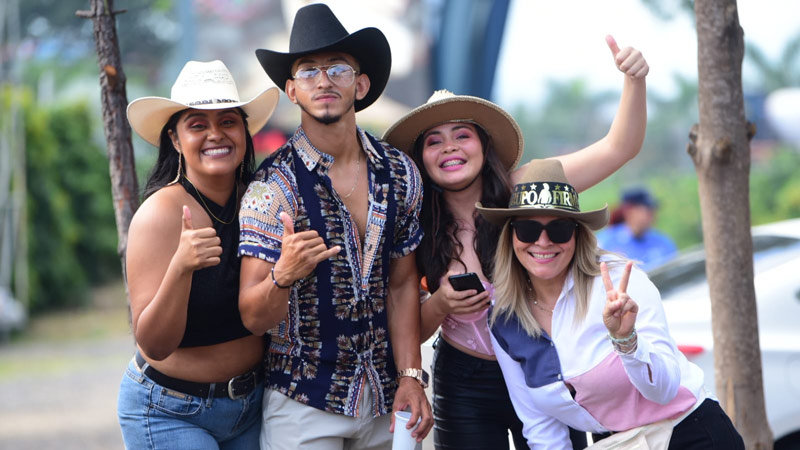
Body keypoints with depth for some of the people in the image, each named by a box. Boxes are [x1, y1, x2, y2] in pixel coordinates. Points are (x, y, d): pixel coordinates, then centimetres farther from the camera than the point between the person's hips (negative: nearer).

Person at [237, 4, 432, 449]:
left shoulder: (401, 174, 1)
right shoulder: (274, 185, -12)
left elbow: (402, 285, 10)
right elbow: (254, 319, -15)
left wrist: (411, 377, 1)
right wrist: (284, 275, -34)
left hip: (385, 401, 4)